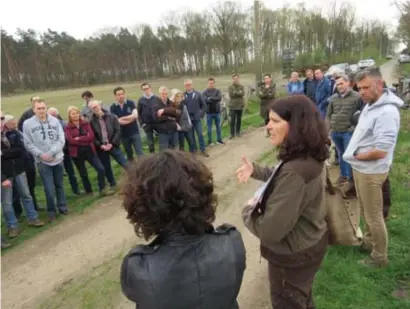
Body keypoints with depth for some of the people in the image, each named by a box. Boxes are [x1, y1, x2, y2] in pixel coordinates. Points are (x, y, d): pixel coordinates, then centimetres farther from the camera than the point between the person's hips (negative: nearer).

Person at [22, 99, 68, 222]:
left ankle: (62, 207, 31)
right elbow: (28, 144, -5)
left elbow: (61, 140, -6)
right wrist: (41, 154, -16)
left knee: (60, 186, 15)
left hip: (58, 159, 2)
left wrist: (51, 152, -16)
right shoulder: (27, 124, -6)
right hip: (42, 162, -2)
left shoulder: (55, 121, -4)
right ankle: (51, 211, 19)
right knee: (49, 189, -1)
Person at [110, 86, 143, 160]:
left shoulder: (131, 103, -3)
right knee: (129, 155, 15)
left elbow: (135, 115, -15)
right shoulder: (113, 107, -4)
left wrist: (122, 118, -14)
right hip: (123, 135, 1)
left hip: (134, 132, -1)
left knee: (140, 153, -5)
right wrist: (130, 118, -11)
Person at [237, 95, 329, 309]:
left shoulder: (295, 171, -38)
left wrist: (248, 210, -14)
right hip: (309, 244, 9)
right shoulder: (309, 157, -6)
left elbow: (270, 231, -34)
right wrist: (255, 170, 0)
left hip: (292, 255, -8)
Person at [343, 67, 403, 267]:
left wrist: (356, 156, -13)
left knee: (374, 216, 7)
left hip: (371, 172, -9)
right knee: (365, 211, 24)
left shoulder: (387, 112, -25)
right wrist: (356, 157, 2)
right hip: (360, 168, 9)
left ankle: (380, 257, 24)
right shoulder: (370, 105, 5)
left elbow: (380, 151, -28)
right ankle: (368, 241, 43)